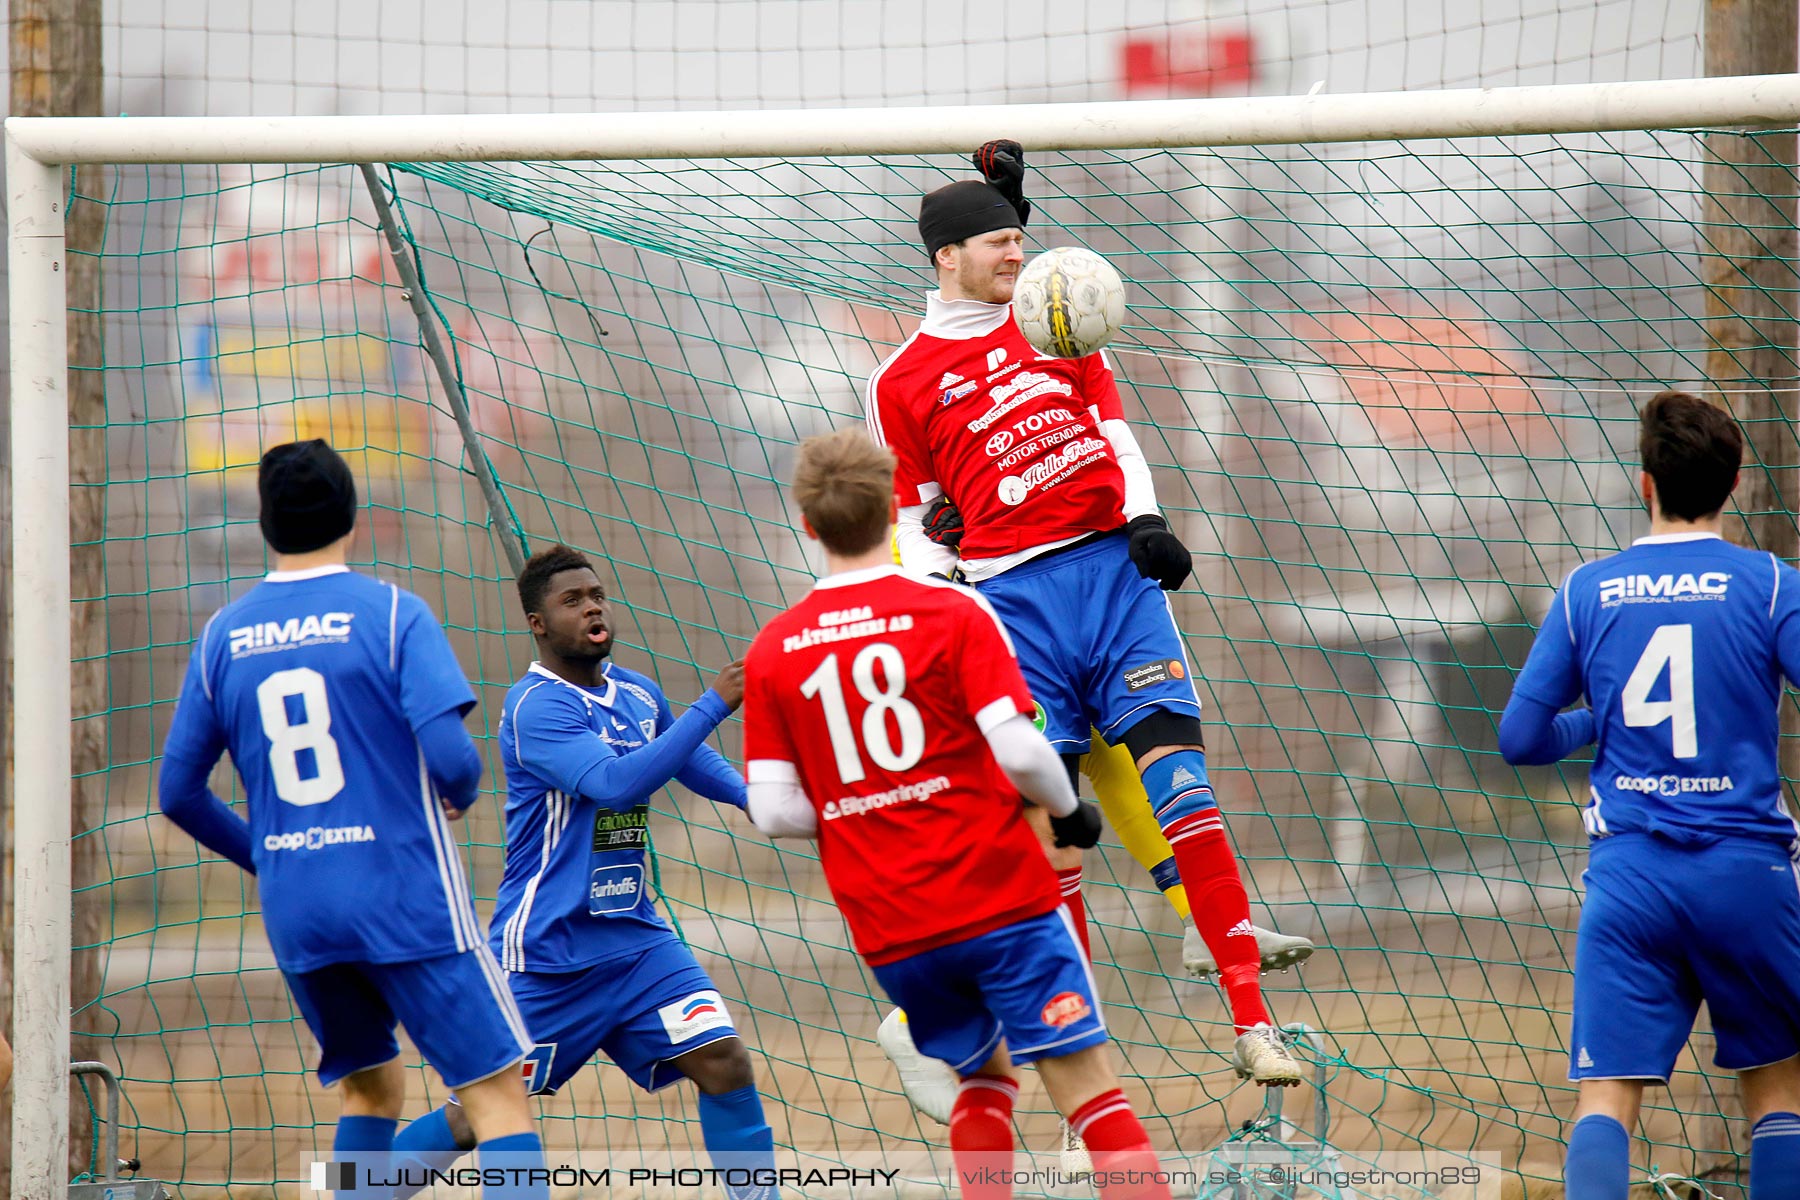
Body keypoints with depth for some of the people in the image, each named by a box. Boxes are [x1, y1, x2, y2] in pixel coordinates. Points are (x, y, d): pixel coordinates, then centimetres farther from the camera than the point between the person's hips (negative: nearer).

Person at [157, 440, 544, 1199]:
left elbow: (178, 792, 9)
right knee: (498, 1095, -5)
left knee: (371, 1087, 24)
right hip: (405, 905, -5)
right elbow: (451, 756, -16)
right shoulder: (391, 614, -7)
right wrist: (462, 794, 7)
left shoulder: (223, 636, 6)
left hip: (292, 910, 5)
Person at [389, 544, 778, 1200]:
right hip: (547, 950, -6)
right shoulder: (535, 707, -17)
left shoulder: (638, 695, 6)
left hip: (636, 939, 6)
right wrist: (714, 704, -33)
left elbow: (692, 760, 27)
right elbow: (617, 782, -32)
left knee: (726, 1065, -10)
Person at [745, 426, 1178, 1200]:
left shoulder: (772, 652, 3)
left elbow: (774, 812, 0)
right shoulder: (951, 613, -6)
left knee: (984, 1077, 23)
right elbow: (1018, 752, -14)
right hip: (1002, 897, -4)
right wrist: (1070, 811, 6)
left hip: (888, 930, 4)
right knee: (1091, 1091, -5)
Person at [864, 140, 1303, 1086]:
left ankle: (1251, 1018, -12)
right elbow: (912, 519, 11)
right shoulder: (902, 381, 7)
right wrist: (938, 592, -6)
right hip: (1011, 597, -2)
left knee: (1182, 788, -10)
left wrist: (1145, 520, 0)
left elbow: (1116, 435, 16)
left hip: (1114, 569, 2)